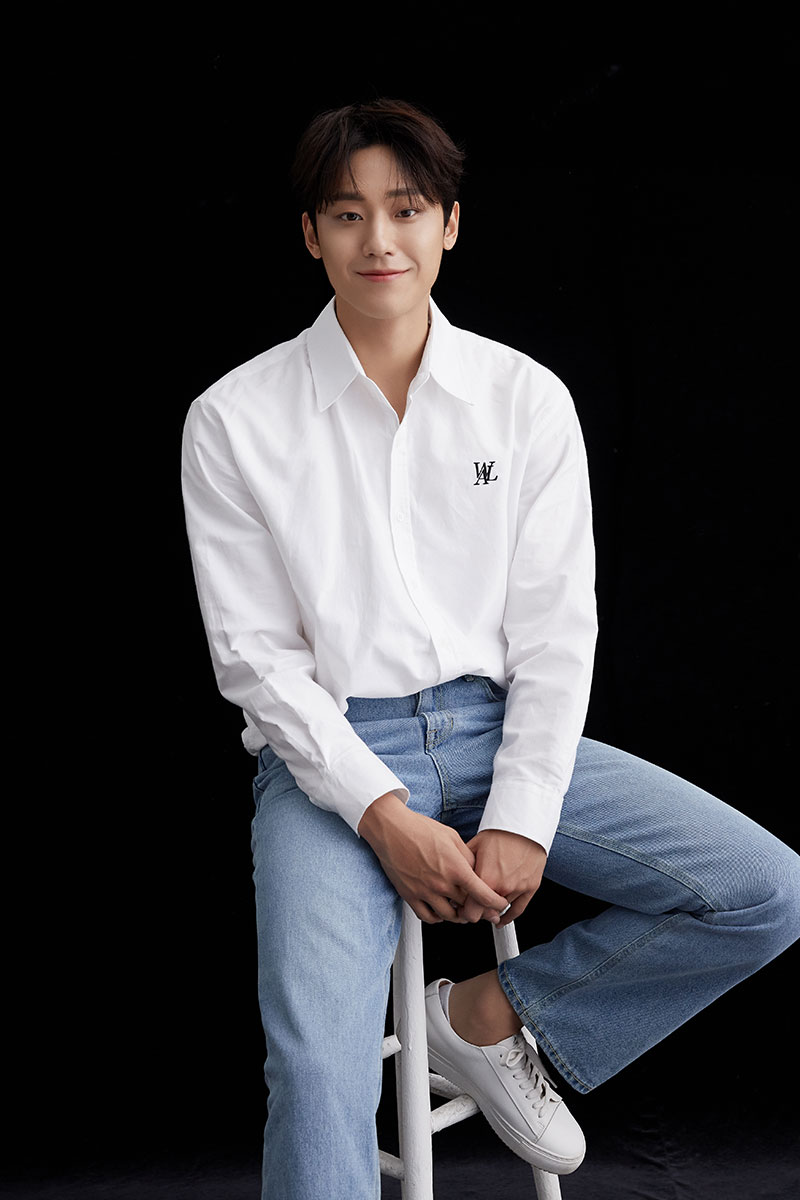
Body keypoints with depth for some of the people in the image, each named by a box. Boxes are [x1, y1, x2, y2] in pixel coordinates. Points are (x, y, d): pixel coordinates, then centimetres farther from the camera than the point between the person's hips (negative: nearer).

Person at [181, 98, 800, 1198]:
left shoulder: (526, 398, 4)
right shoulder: (236, 420, -1)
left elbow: (557, 629, 1)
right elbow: (254, 653, -4)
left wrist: (522, 820, -12)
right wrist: (385, 816, -16)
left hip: (499, 729, 3)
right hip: (331, 751, -3)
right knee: (318, 1074, -25)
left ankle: (494, 1014, 5)